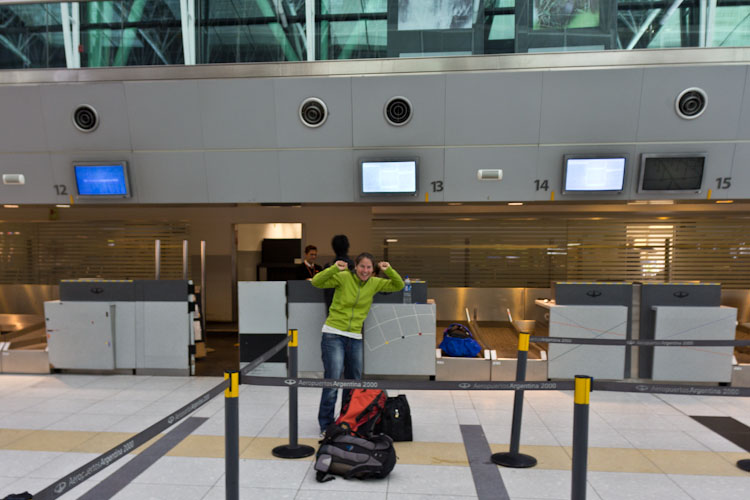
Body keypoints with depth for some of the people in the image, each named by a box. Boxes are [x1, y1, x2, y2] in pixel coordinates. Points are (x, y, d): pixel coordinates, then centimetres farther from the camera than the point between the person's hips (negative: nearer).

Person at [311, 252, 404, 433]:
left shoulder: (374, 283, 4)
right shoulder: (343, 277, -8)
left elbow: (398, 286, 10)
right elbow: (316, 282, -12)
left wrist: (389, 271, -7)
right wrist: (334, 268, -26)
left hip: (355, 338, 5)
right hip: (333, 335, -5)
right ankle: (326, 425, 6)